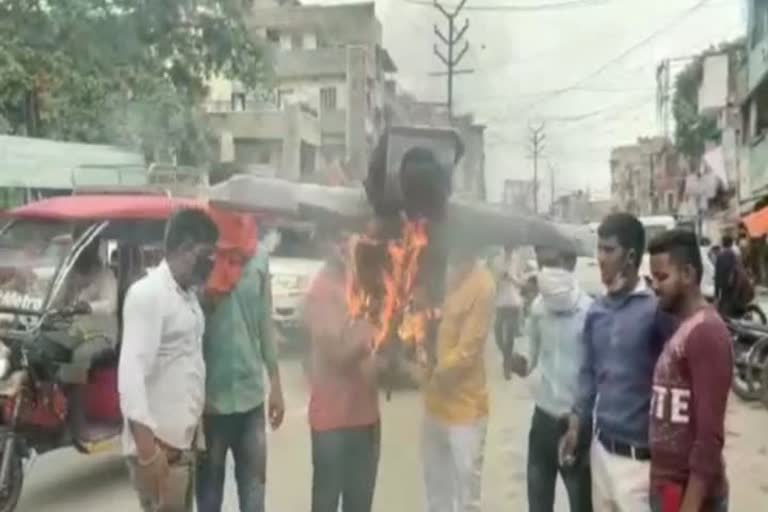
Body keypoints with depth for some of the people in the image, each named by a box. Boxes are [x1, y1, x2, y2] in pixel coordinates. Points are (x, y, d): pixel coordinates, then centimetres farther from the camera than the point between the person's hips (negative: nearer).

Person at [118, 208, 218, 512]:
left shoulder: (188, 295, 12)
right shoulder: (147, 293, -16)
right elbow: (131, 372, -24)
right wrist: (148, 447, -31)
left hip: (184, 438, 9)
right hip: (158, 442, -9)